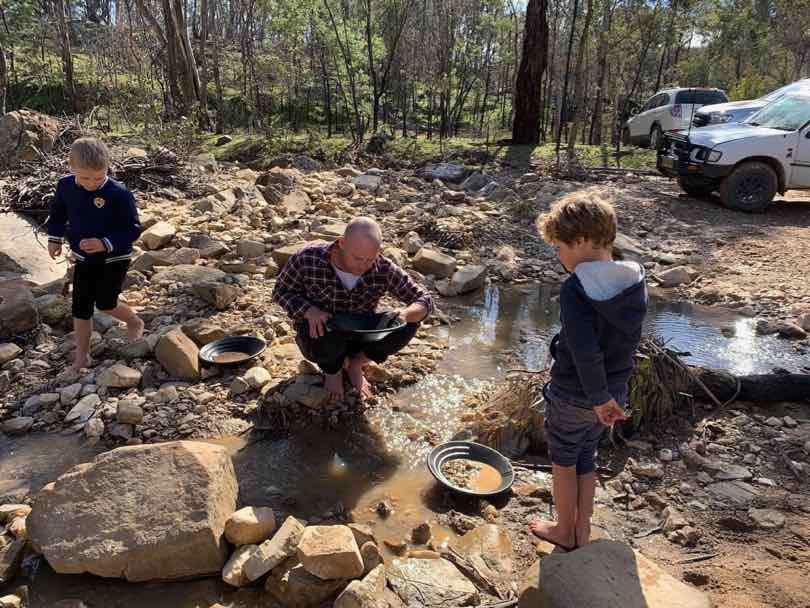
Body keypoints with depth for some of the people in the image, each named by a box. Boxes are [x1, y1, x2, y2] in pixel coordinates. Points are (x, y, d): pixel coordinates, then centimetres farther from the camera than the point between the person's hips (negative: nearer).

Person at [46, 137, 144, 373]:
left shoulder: (118, 194, -23)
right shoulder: (65, 186, -7)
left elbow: (133, 229, -19)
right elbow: (58, 212, 14)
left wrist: (105, 244, -28)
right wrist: (54, 238, 8)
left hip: (114, 259, -5)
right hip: (83, 259, 5)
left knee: (105, 304, -2)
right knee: (80, 307, 7)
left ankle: (135, 322, 31)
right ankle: (82, 356, 21)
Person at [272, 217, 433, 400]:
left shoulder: (384, 270, -21)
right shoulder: (308, 258, -24)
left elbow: (424, 300, -14)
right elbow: (281, 291, -10)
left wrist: (405, 313, -38)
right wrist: (309, 311, -30)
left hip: (360, 338, 2)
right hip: (319, 336, -2)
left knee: (408, 325, -22)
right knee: (329, 340, -38)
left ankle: (355, 364, 3)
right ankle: (332, 370, 1)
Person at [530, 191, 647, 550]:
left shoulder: (576, 288, -26)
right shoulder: (635, 280, -3)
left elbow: (585, 353, -30)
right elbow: (629, 339, 5)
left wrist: (598, 398, -17)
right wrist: (611, 392, 13)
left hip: (573, 395, -6)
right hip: (615, 389, 7)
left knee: (564, 461, 17)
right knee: (586, 457, 25)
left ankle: (564, 531, 35)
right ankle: (582, 531, 36)